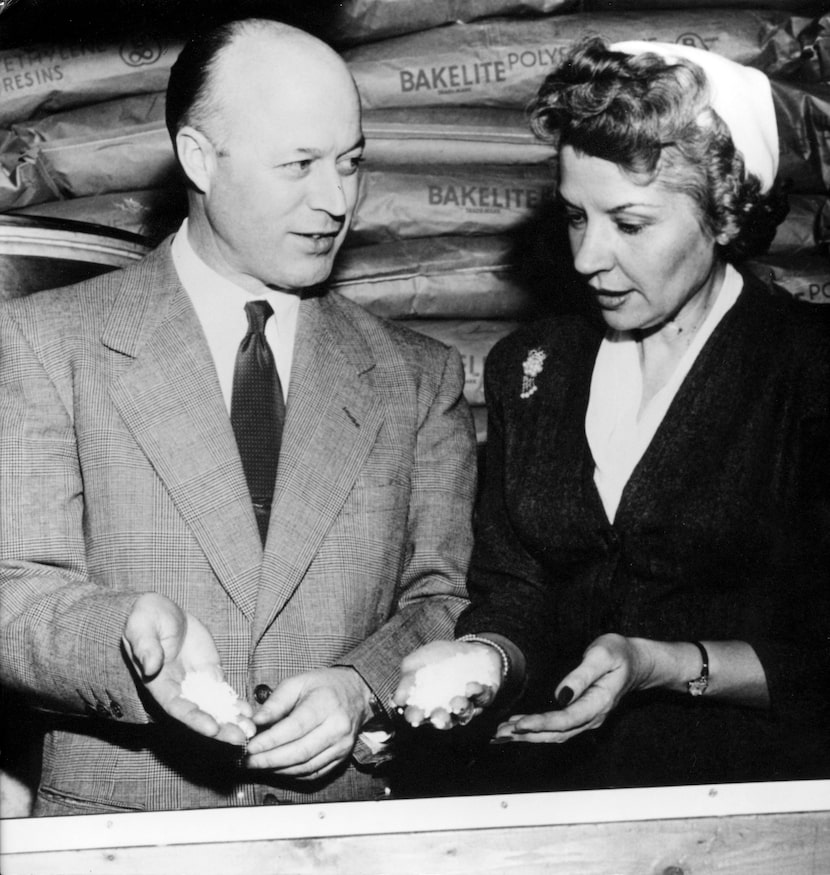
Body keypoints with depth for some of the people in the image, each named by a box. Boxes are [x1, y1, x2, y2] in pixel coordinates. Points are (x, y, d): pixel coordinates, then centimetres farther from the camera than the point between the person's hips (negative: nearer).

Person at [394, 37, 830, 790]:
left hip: (748, 799, -2)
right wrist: (487, 655, -12)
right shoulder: (528, 366, 9)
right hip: (545, 784, 3)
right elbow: (510, 595, 9)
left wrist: (666, 666, -17)